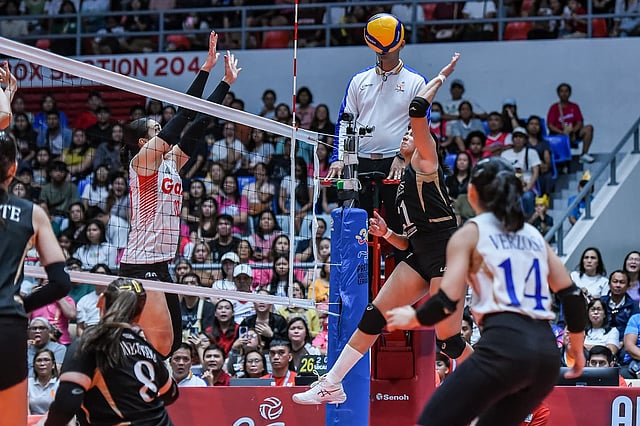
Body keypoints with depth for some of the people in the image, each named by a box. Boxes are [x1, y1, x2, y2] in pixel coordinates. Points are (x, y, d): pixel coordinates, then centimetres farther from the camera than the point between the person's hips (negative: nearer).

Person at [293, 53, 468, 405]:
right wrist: (386, 234, 3)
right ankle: (331, 385, 5)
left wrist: (440, 77, -4)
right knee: (373, 316, 2)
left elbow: (417, 109, -16)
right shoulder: (403, 185, 22)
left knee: (449, 339, -10)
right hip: (422, 259, 9)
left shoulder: (424, 164, -2)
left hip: (447, 257, -9)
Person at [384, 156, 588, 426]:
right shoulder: (534, 236, 21)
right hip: (546, 350, 6)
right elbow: (572, 296, 17)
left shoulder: (470, 233, 5)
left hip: (504, 344, -6)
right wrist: (577, 349, 29)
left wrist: (413, 319, 14)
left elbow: (447, 302, -4)